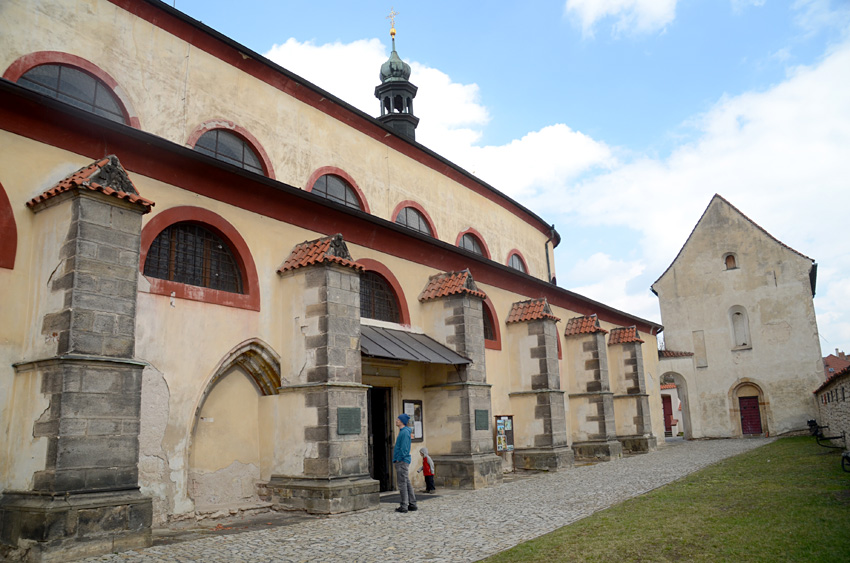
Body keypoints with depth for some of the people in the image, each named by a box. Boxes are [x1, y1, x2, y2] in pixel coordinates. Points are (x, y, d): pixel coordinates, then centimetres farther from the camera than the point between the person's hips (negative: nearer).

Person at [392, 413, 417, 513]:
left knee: (402, 484, -6)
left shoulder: (405, 432, -15)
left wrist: (398, 459, -16)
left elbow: (404, 448, -20)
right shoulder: (402, 432, 16)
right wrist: (395, 461, 18)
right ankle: (412, 504, 17)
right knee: (407, 483, 12)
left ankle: (404, 506, -2)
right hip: (401, 462, 10)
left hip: (402, 461, -10)